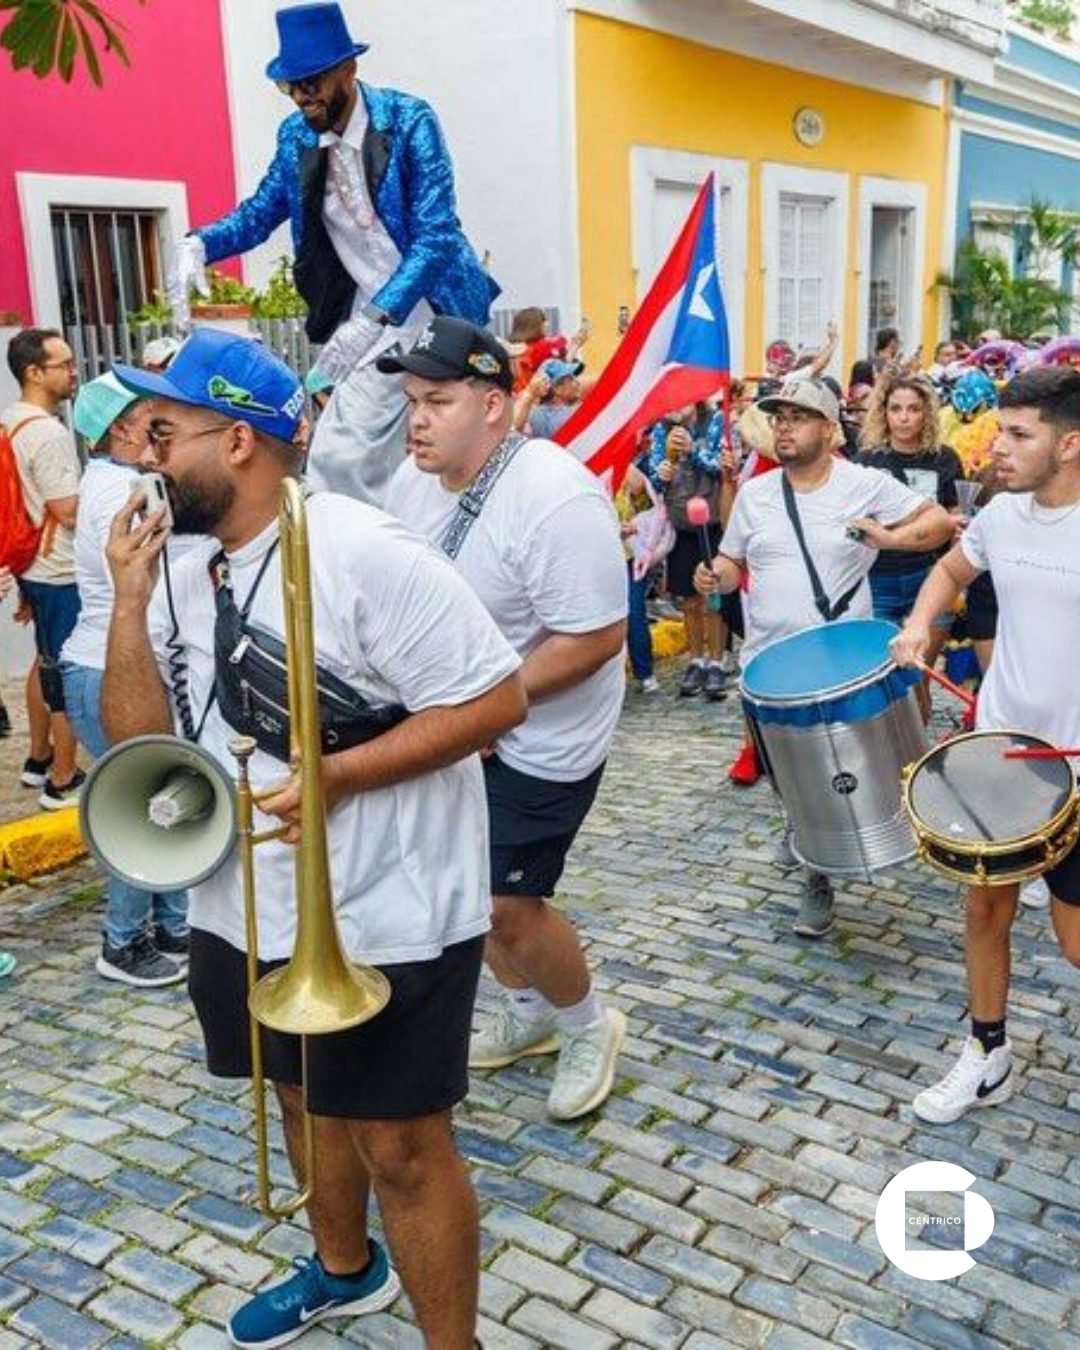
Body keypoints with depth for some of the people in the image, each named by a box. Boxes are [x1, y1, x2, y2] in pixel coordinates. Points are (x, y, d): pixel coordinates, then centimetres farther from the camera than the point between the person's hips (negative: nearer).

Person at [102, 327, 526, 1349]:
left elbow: (496, 700, -20)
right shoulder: (186, 573, 3)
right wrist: (130, 600, -11)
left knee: (401, 1150, 6)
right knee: (305, 1099, 27)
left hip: (383, 927, -8)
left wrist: (339, 775, -27)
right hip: (245, 913, 8)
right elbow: (140, 746, 1)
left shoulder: (366, 555, -21)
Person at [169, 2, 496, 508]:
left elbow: (436, 235, -20)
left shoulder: (409, 120, -14)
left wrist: (372, 320, -31)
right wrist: (198, 244, -8)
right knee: (339, 458, -1)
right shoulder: (295, 136, 1)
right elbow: (261, 211, 14)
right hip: (372, 317, 4)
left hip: (440, 312, -4)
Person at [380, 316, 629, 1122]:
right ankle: (530, 1012, 42)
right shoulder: (416, 480, -2)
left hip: (538, 743, -7)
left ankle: (588, 1026, 26)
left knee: (509, 905, -3)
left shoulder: (556, 498, -26)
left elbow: (595, 638, -26)